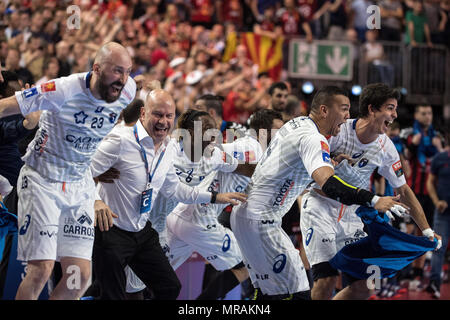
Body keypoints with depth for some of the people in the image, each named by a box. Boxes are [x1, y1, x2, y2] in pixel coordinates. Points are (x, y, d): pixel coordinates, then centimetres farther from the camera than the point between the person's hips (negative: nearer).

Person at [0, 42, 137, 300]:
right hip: (41, 181, -5)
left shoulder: (128, 91, -5)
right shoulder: (65, 90, -22)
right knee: (41, 270, -14)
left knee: (81, 275, -3)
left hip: (80, 186, 5)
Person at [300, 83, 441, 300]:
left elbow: (403, 190, 8)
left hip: (351, 217, 5)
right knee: (327, 278, -20)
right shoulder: (338, 130, -15)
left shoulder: (386, 147, -2)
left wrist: (427, 230, 4)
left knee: (362, 287, -1)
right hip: (320, 208, -5)